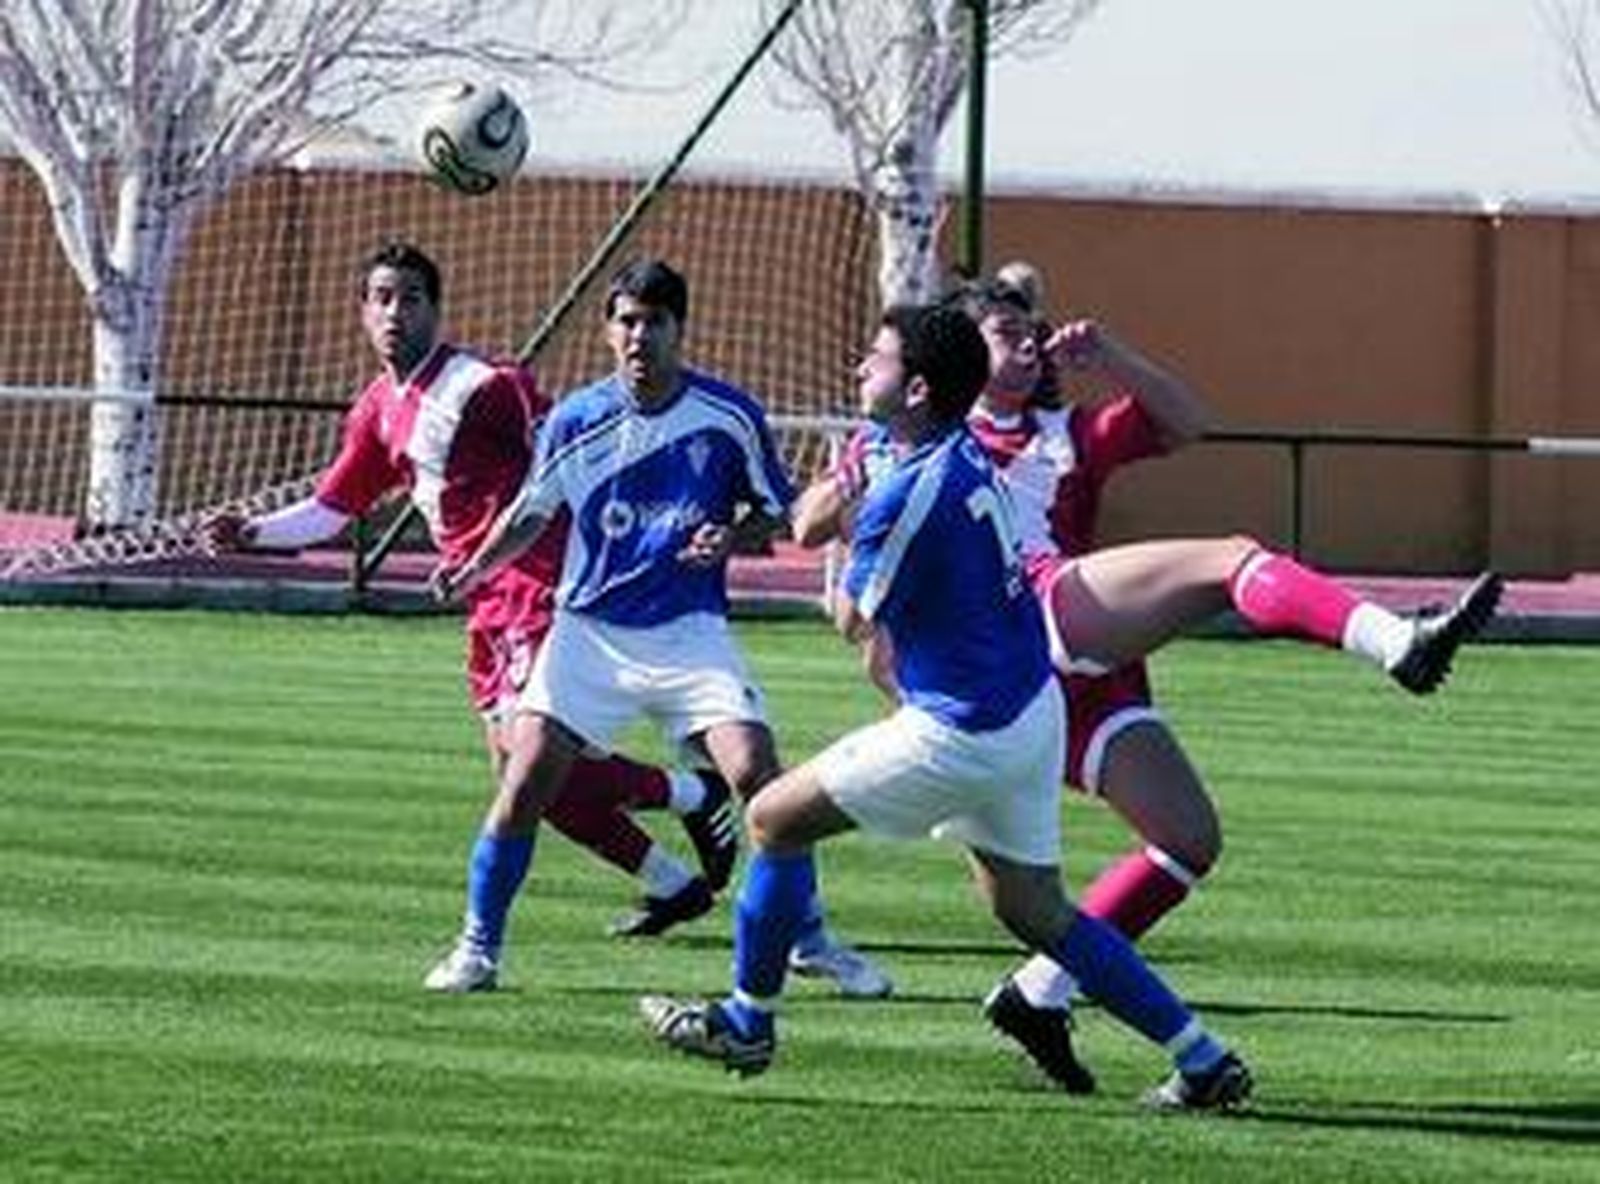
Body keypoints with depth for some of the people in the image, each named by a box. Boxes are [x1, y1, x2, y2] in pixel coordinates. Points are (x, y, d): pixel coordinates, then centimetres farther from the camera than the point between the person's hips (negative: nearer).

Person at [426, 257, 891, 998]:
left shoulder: (729, 416, -6)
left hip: (690, 632, -1)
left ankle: (811, 941, 2)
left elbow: (773, 511, 6)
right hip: (589, 630, 1)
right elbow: (532, 512, 12)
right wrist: (477, 567, -5)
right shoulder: (575, 421, -2)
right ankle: (478, 948, 5)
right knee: (526, 780, -10)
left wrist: (729, 538, -15)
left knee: (757, 775, -15)